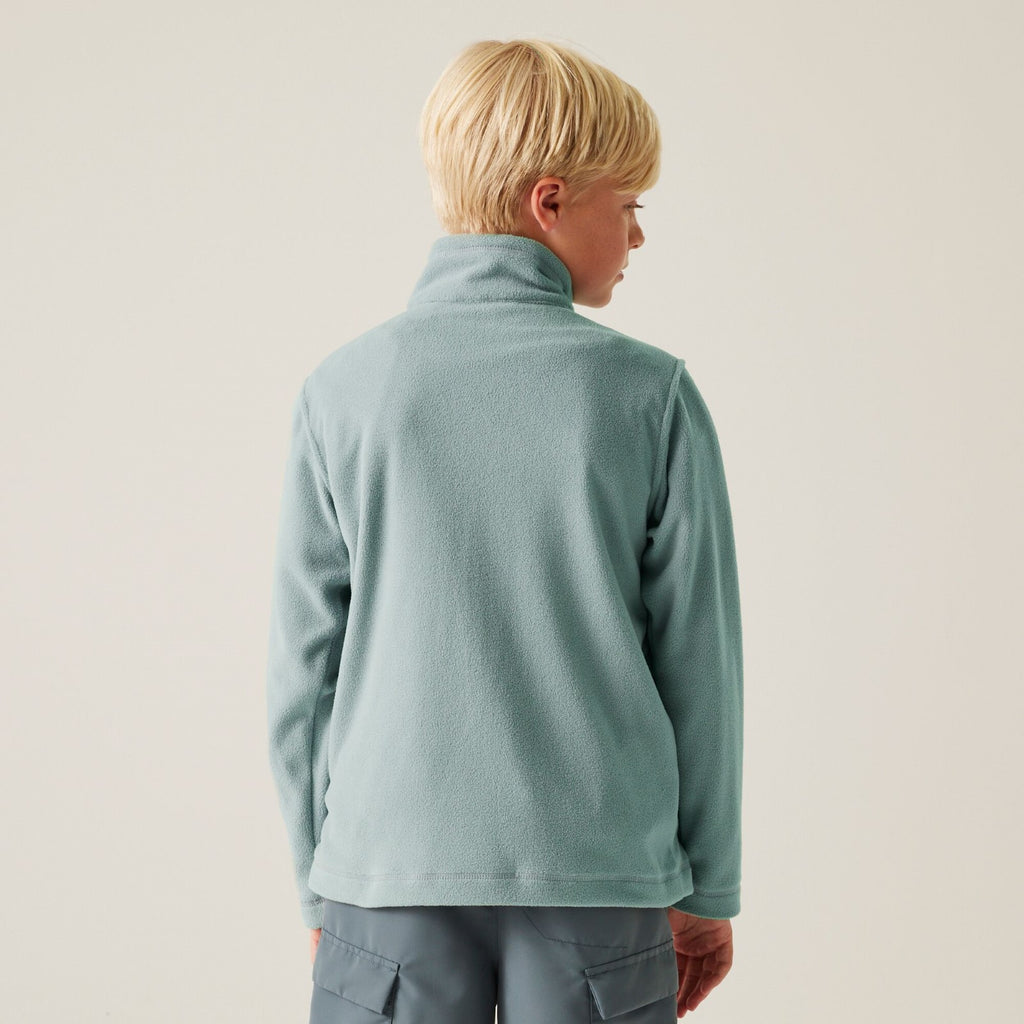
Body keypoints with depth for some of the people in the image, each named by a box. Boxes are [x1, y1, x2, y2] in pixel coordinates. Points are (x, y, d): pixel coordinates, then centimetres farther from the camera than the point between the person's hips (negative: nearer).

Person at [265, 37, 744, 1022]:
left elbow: (304, 664, 0)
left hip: (392, 874, 1)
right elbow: (698, 658, -2)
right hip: (599, 877, 0)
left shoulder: (343, 389, -3)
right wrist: (705, 889, 9)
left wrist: (318, 884, 12)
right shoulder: (649, 392, -6)